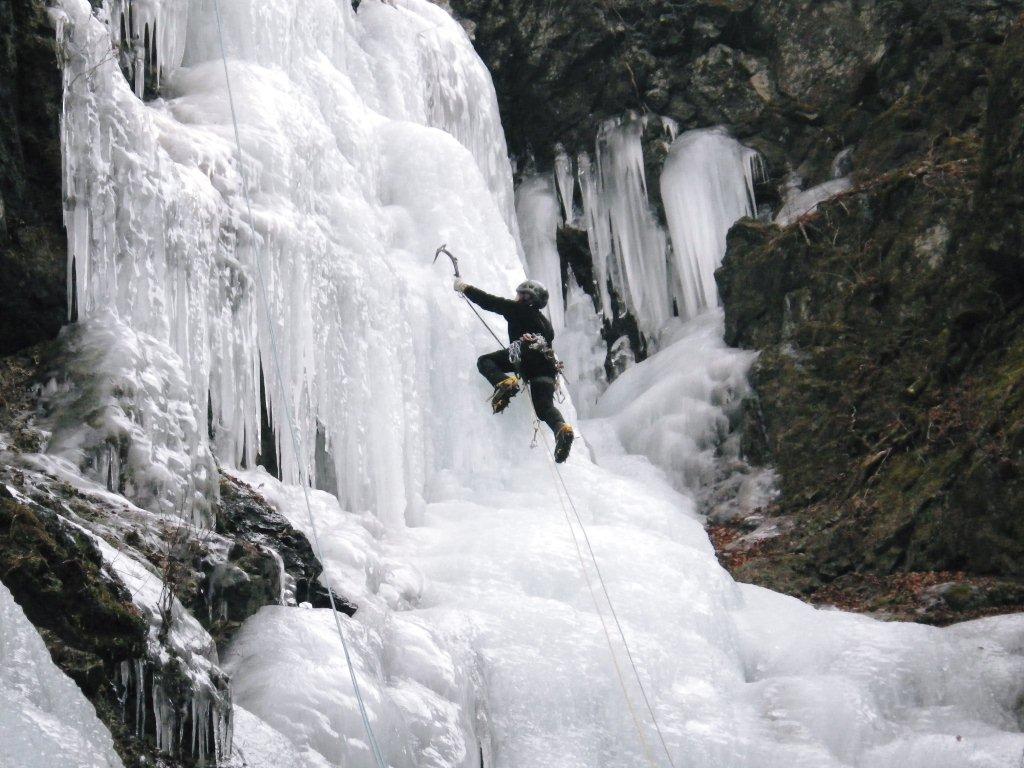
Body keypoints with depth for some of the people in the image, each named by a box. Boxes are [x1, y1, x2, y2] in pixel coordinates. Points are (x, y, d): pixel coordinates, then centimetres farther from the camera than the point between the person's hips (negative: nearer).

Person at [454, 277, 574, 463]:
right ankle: (562, 428, -30)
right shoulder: (545, 322, 34)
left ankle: (504, 383, -20)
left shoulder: (518, 308, 17)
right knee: (544, 405, 0)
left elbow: (488, 301, 17)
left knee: (485, 361, 7)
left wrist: (465, 287, 27)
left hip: (526, 353, -6)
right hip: (547, 364, 6)